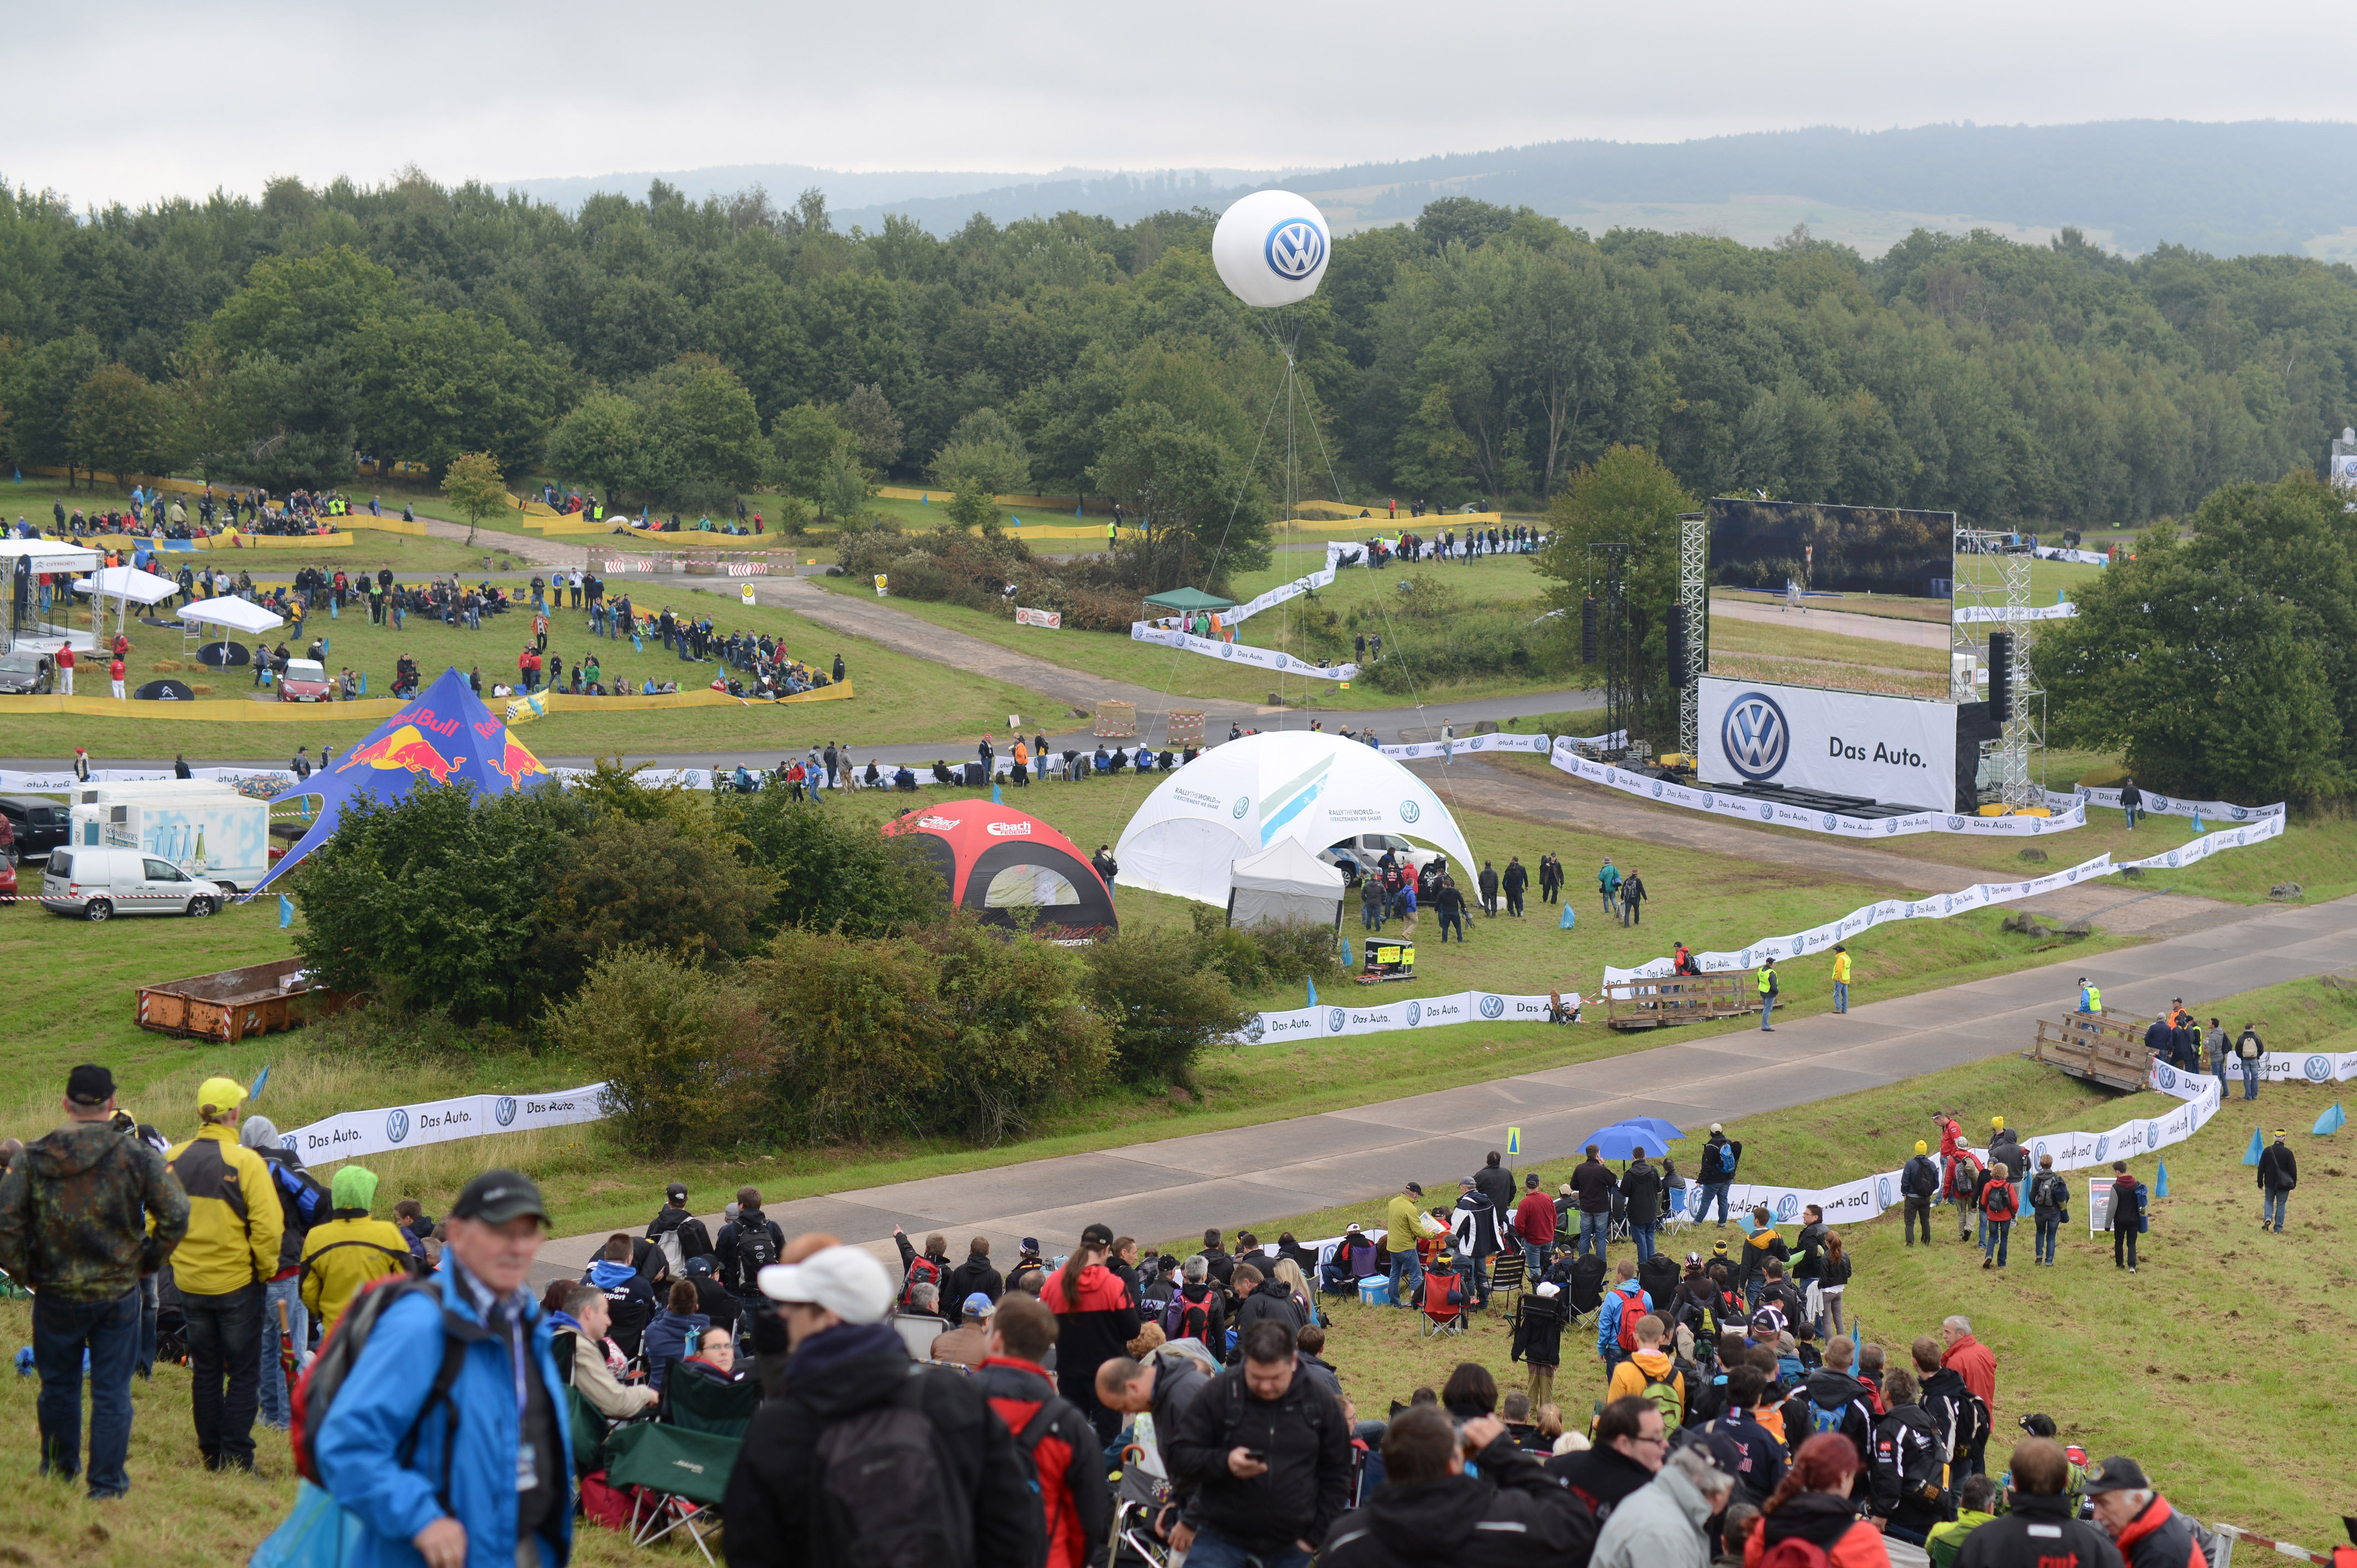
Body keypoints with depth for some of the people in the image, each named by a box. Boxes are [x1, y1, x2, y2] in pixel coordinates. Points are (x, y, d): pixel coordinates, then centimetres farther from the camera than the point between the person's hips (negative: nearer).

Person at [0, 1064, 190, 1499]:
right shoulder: (137, 1156, -8)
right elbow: (176, 1215, -10)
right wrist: (146, 1263, 3)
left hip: (56, 1295, 1)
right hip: (118, 1295, -1)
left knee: (59, 1385, 18)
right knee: (112, 1392, 6)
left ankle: (60, 1470, 32)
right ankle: (107, 1484, 8)